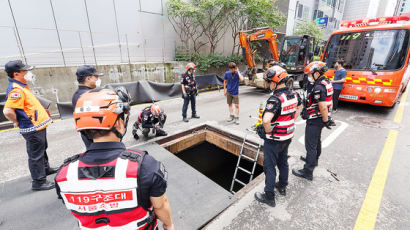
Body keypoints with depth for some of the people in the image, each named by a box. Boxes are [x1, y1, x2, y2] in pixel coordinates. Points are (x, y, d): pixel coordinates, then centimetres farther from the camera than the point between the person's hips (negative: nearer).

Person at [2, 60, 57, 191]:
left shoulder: (21, 86, 9)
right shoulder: (16, 90, -23)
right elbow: (7, 111, -32)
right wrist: (18, 123, -17)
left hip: (38, 126, 10)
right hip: (33, 129, -10)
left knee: (42, 150, 26)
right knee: (36, 155, 2)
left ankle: (45, 169, 46)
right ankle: (39, 181, 15)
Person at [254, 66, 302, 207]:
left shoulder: (275, 99, -28)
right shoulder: (293, 94, -1)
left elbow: (266, 120, -41)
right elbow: (299, 107, 21)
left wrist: (268, 131, -21)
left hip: (274, 139, -8)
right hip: (288, 136, 8)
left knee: (269, 167, 6)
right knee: (283, 162, 25)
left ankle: (269, 197, 20)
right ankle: (282, 187, 45)